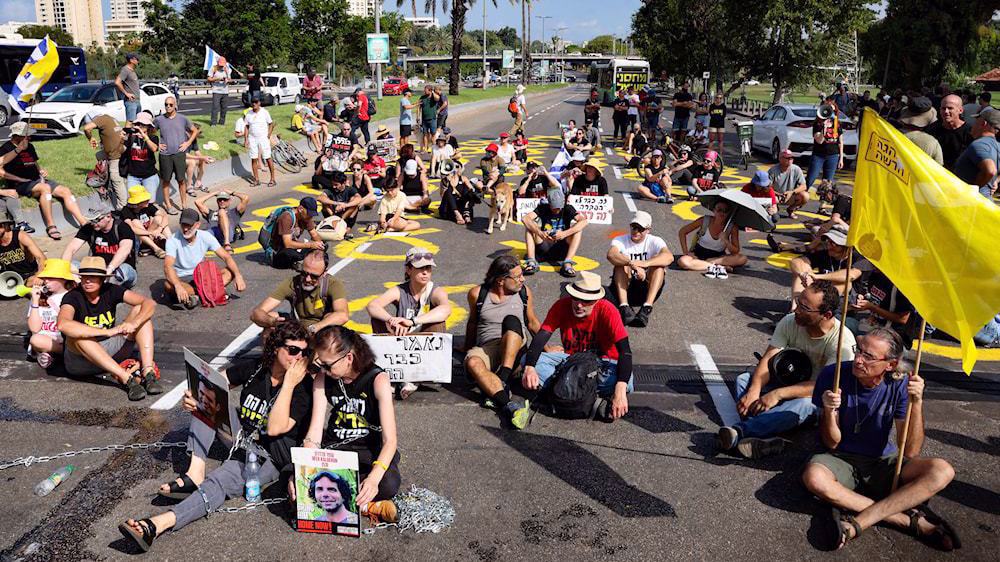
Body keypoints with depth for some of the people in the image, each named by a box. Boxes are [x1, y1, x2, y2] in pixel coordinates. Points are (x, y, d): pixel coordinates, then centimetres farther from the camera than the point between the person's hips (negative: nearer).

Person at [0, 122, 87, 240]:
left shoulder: (29, 146, 18)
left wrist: (41, 170, 8)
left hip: (37, 180, 7)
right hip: (20, 185, -7)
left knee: (65, 191, -14)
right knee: (45, 188, -37)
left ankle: (84, 224, -23)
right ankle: (50, 226, -34)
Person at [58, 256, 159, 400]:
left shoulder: (111, 291, -5)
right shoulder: (73, 297, -16)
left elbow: (149, 303, -14)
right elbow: (63, 324, -38)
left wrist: (134, 323, -35)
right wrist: (108, 332, -42)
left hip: (110, 353, 4)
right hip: (81, 360, -4)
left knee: (140, 310, -11)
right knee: (76, 336, -35)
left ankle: (148, 373, -29)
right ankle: (127, 379, -41)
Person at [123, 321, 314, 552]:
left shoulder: (303, 388, -16)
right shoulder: (254, 368, 0)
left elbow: (275, 428, -27)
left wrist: (289, 384, -28)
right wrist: (193, 398, -19)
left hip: (268, 457, -7)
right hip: (239, 437, 7)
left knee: (221, 480, -33)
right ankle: (195, 473, -19)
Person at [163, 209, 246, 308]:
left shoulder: (205, 237, -9)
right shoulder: (173, 240, -18)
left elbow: (226, 257, -9)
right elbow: (167, 266, -31)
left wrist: (238, 275, -26)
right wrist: (178, 286, -50)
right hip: (180, 279, -3)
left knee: (229, 272, -19)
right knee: (168, 285, -37)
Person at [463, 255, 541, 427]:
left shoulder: (525, 293, 8)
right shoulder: (477, 294, 4)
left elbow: (532, 323, 21)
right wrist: (468, 349, 27)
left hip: (515, 352, 0)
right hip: (486, 349, 0)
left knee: (511, 320, -30)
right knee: (472, 362, -36)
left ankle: (502, 383, -41)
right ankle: (508, 404, -52)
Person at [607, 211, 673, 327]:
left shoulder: (654, 241, -2)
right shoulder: (620, 240, -3)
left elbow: (669, 257, -25)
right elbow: (611, 255, -28)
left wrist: (645, 263, -41)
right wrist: (632, 264, -44)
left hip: (647, 288, 0)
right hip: (625, 288, 0)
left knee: (659, 266, -23)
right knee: (621, 264, -25)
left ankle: (646, 308, -39)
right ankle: (624, 307, -41)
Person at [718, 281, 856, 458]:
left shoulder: (842, 340, -24)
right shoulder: (790, 322, -11)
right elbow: (768, 359, -16)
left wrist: (778, 394, -38)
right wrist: (754, 390, -35)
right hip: (788, 381, 5)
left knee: (804, 405, -40)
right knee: (744, 379, -19)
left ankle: (739, 431, -46)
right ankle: (763, 438, -43)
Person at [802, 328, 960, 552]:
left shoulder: (900, 385, -11)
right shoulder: (833, 376, -15)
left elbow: (910, 451, -15)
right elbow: (832, 444, -11)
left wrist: (916, 402, -26)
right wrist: (828, 411, -32)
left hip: (883, 462, 2)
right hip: (843, 459, -2)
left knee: (942, 471, -24)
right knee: (814, 477, -36)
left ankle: (857, 522, -28)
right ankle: (909, 519, -24)